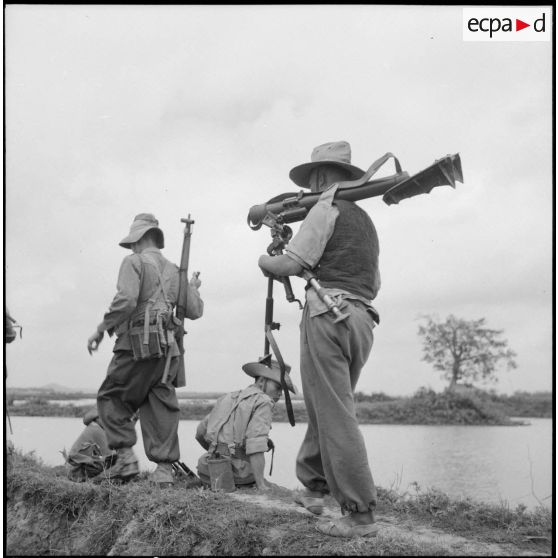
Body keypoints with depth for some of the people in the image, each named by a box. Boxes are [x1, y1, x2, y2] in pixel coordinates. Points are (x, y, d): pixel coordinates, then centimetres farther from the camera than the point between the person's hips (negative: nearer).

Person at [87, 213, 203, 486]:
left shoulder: (135, 262, 0)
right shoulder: (174, 270, 19)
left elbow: (125, 301, -16)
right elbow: (194, 311, 17)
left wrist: (101, 329, -8)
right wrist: (193, 288, 36)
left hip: (137, 343, -6)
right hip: (168, 347, 6)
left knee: (111, 398, 8)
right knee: (161, 406, 6)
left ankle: (125, 456, -1)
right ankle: (164, 468, 4)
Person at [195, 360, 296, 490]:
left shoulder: (228, 398, 18)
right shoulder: (263, 402, -6)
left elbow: (200, 432, 25)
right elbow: (256, 446, -20)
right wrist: (261, 485, -21)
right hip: (238, 473, -6)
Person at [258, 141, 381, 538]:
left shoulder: (327, 209, -1)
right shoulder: (366, 220, 24)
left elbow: (291, 263, -9)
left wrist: (264, 261, 11)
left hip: (329, 314, -9)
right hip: (363, 319, 9)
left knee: (336, 415, -7)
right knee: (326, 409, 18)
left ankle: (361, 515, -7)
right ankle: (314, 487, 27)